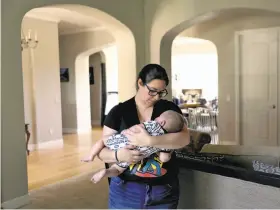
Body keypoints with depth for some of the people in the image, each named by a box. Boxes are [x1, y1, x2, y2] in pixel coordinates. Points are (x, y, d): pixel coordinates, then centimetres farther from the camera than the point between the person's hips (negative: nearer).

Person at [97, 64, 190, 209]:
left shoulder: (170, 109, -1)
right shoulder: (119, 112, -3)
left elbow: (184, 138, -17)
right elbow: (102, 150, -2)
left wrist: (149, 140, -29)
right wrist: (118, 155, -24)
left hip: (164, 191, 1)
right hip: (126, 190, 0)